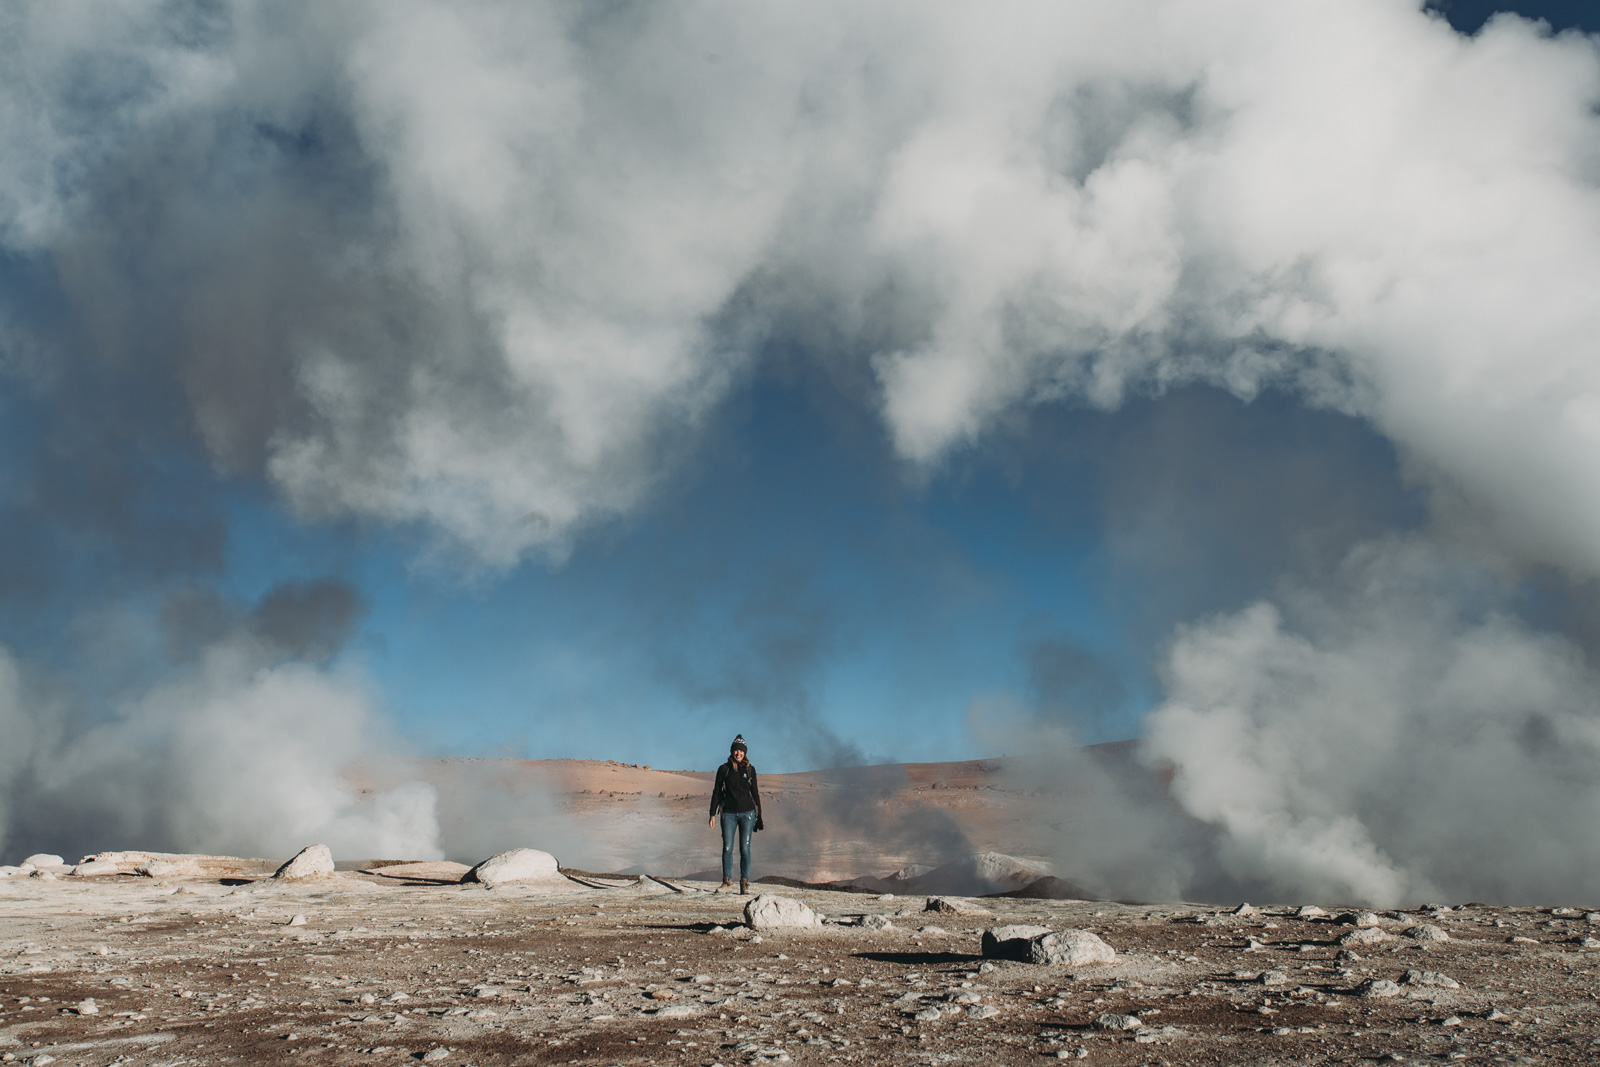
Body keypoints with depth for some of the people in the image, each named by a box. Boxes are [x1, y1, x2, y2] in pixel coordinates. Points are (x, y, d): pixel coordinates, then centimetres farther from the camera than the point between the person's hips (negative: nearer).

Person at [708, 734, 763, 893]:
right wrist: (712, 814, 1)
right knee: (727, 848, -3)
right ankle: (727, 882, 7)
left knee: (745, 849, -2)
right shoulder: (724, 769, 3)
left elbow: (755, 792, 11)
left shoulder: (750, 769, 5)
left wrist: (759, 816, 9)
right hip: (729, 814, 0)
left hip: (747, 813, 0)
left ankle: (745, 883, 5)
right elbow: (717, 792, 6)